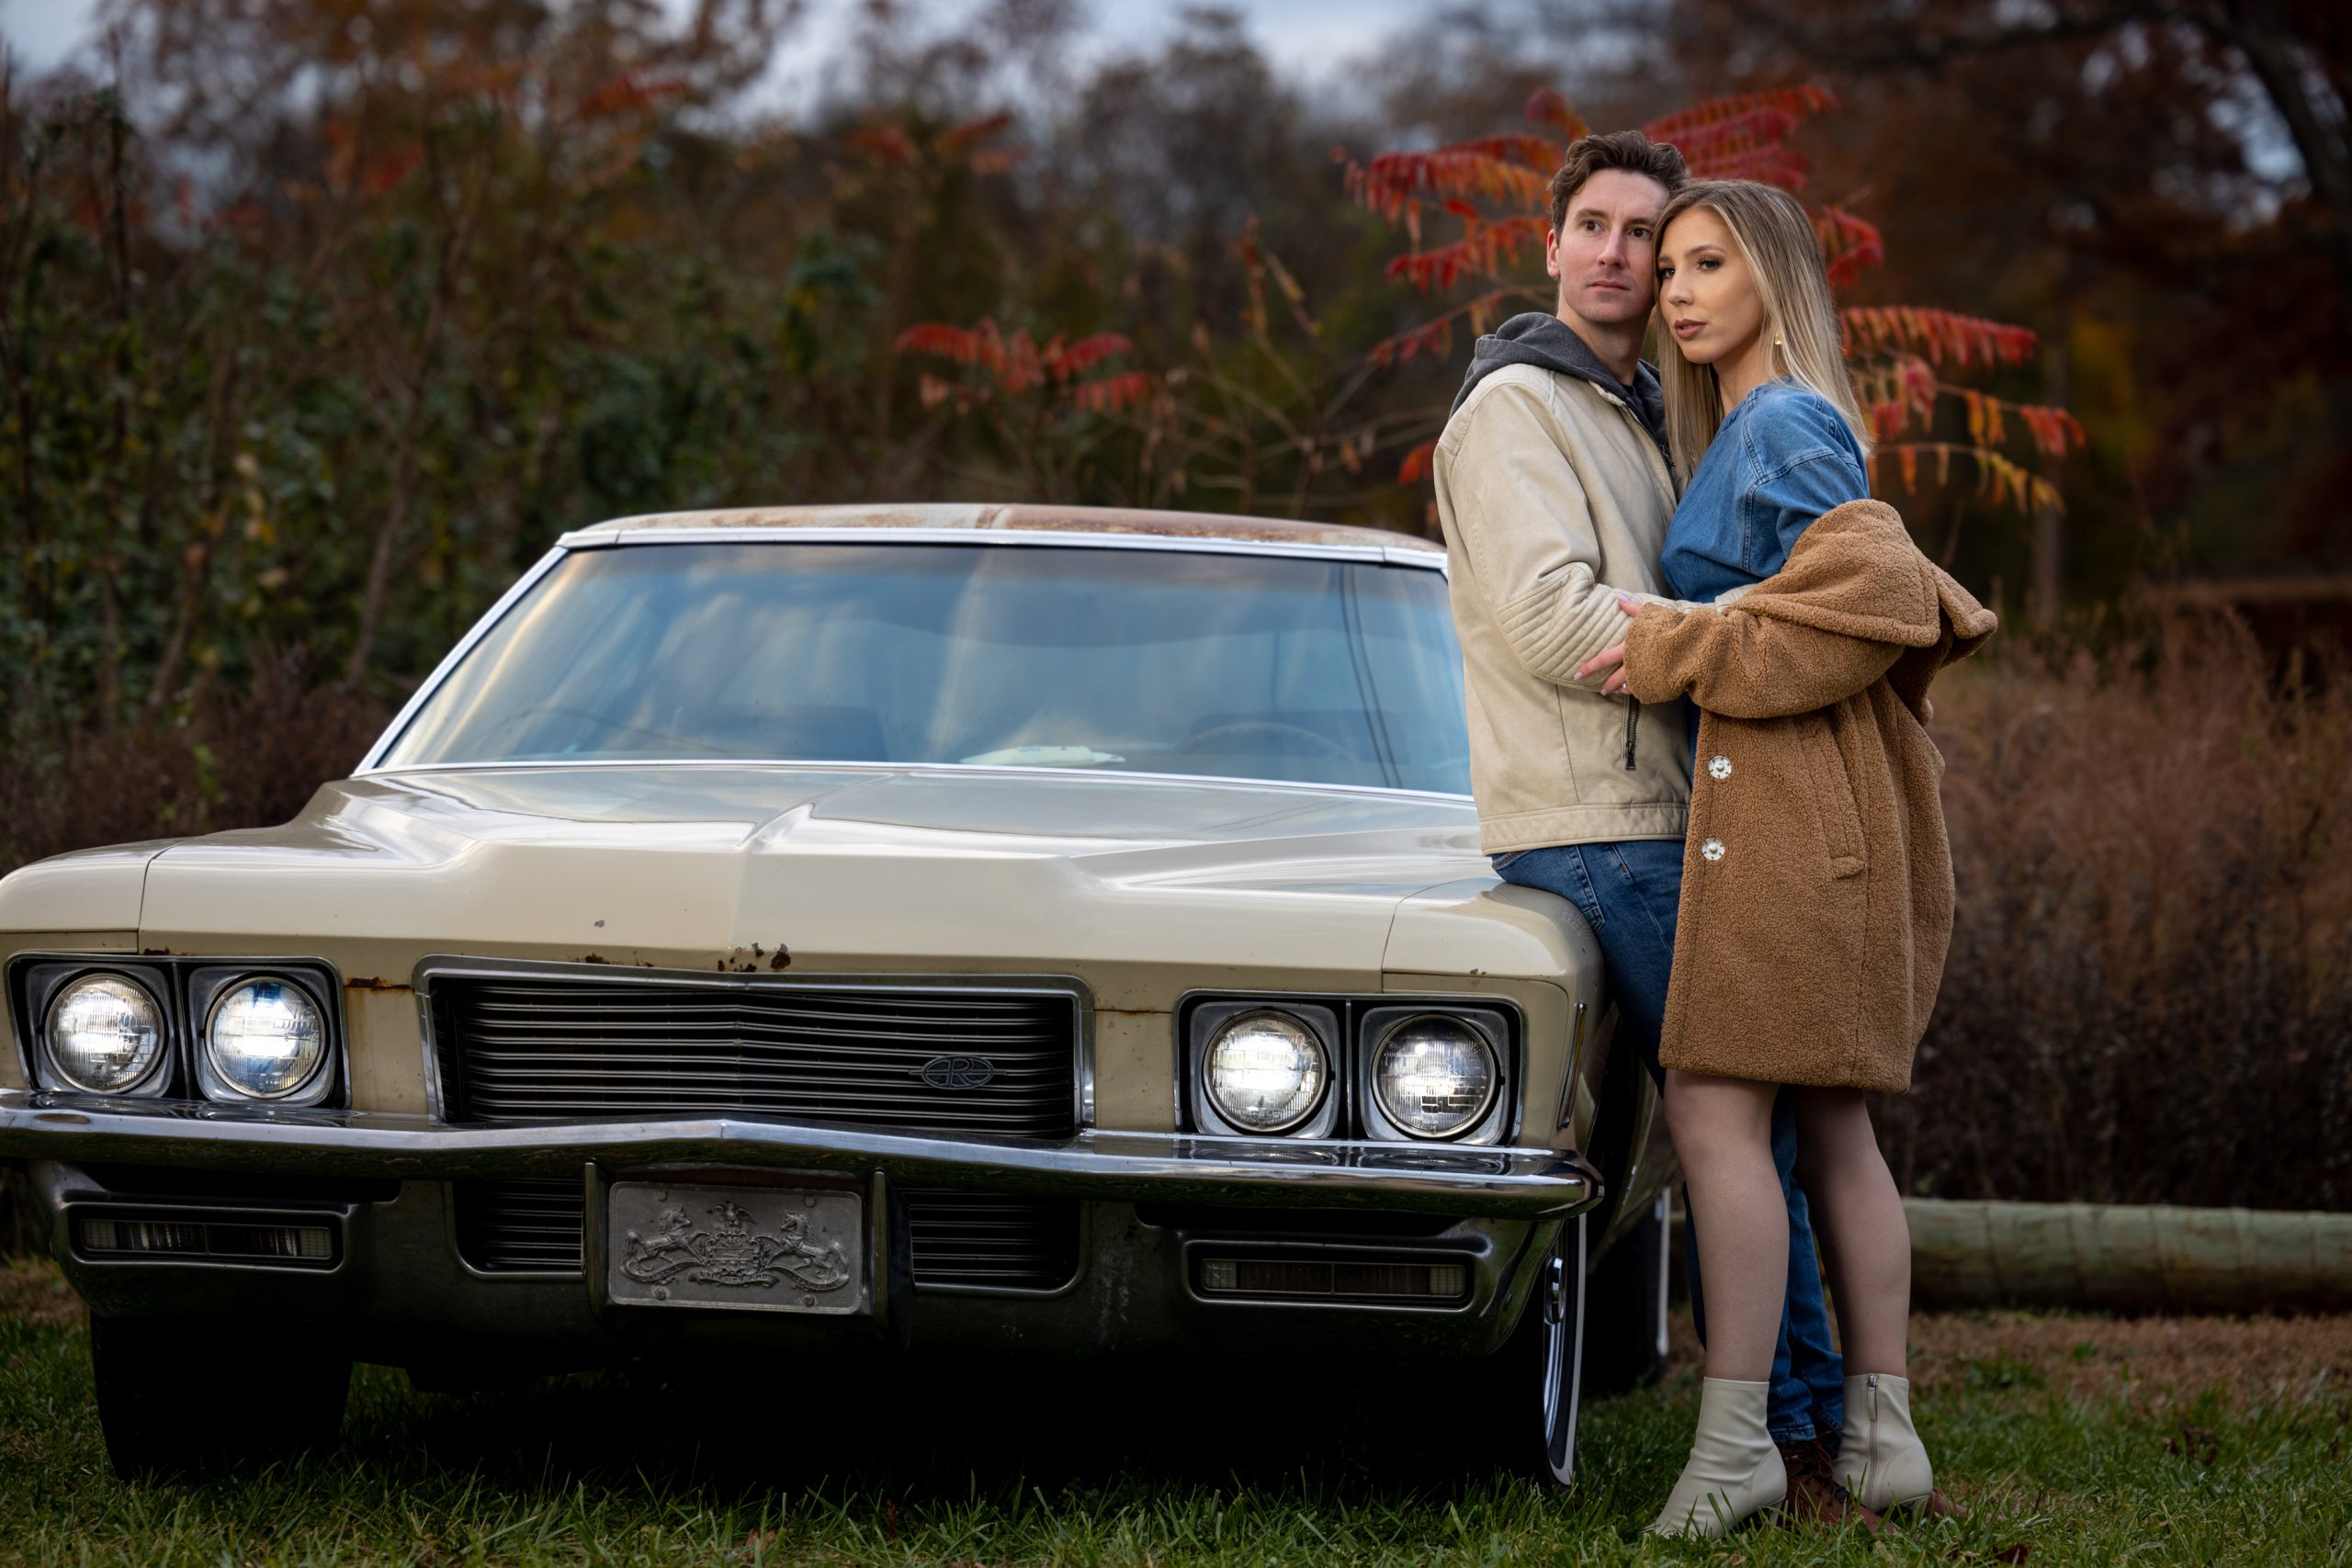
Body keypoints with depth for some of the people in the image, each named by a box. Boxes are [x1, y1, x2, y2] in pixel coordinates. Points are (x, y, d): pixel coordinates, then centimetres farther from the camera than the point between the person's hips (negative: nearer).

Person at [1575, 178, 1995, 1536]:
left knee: (1717, 1109, -12)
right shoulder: (1741, 430, 19)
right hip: (1823, 804, 10)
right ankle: (1883, 1430, 9)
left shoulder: (1782, 426, -9)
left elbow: (1876, 593, -20)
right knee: (1833, 1127, 9)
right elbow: (1903, 604, 21)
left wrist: (1684, 653, -16)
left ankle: (1736, 1436, -14)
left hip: (1784, 793, -10)